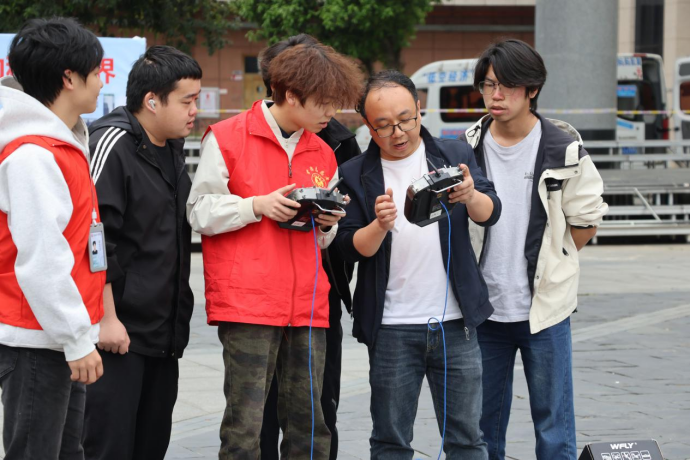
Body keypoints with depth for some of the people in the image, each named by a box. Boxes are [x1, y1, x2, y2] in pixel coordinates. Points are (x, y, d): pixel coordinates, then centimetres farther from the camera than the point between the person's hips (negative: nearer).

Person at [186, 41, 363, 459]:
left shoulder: (323, 154, 17)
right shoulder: (227, 138, 0)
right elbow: (201, 211, 0)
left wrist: (327, 223, 1)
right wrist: (258, 205, -12)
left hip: (308, 306, 5)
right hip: (246, 301, -5)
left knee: (308, 424, 5)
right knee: (245, 426, -7)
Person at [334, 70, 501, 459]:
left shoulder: (456, 156, 5)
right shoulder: (355, 175, 2)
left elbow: (491, 212, -6)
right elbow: (350, 247, -4)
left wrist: (470, 197, -28)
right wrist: (380, 226, -25)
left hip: (456, 323, 1)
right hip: (391, 329, -1)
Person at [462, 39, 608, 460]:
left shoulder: (564, 149, -6)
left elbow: (586, 220, 2)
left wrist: (548, 263, 2)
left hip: (545, 308, -3)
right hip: (485, 307, 3)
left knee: (553, 422, 3)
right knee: (484, 421, 11)